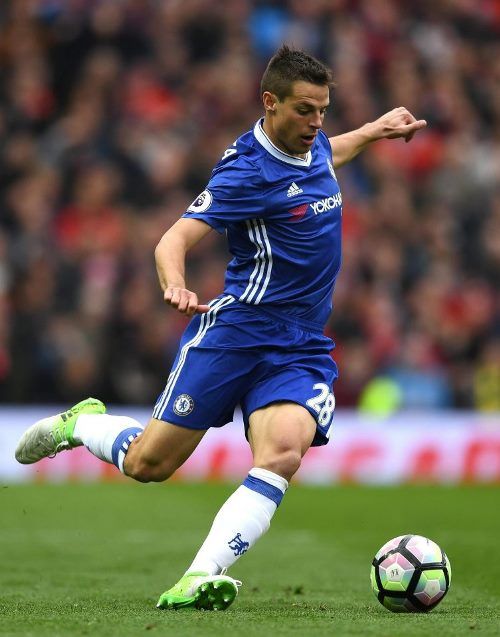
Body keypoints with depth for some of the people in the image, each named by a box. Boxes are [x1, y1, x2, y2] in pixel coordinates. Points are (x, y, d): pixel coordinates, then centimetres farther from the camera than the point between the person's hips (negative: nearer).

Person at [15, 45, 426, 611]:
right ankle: (83, 423, 34)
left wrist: (374, 131, 36)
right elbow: (175, 239, -26)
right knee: (147, 464, 0)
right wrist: (175, 284, -46)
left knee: (283, 454, -24)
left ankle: (198, 580, -32)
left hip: (301, 348, 5)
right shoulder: (248, 171, -16)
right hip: (234, 331, -5)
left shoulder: (311, 144, 8)